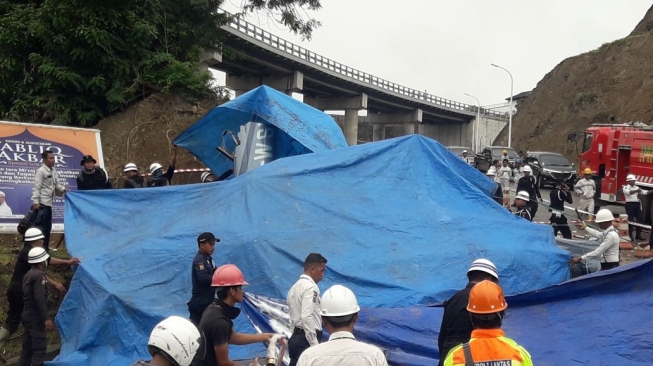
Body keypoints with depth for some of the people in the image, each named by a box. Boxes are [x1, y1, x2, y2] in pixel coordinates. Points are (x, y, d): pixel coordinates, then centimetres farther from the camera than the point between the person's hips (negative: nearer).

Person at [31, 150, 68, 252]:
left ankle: (45, 247, 24)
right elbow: (36, 187, -16)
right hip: (42, 203, -9)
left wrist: (64, 190, -2)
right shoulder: (41, 171, -12)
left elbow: (57, 184, 17)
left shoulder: (53, 170, 12)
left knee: (47, 227, 15)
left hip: (48, 203, 9)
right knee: (40, 227, -8)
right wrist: (35, 202, -21)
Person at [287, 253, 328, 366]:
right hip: (306, 339, -9)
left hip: (295, 338, 9)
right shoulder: (311, 287, -13)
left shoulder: (295, 287, 15)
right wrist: (315, 344, -21)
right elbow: (307, 317, -22)